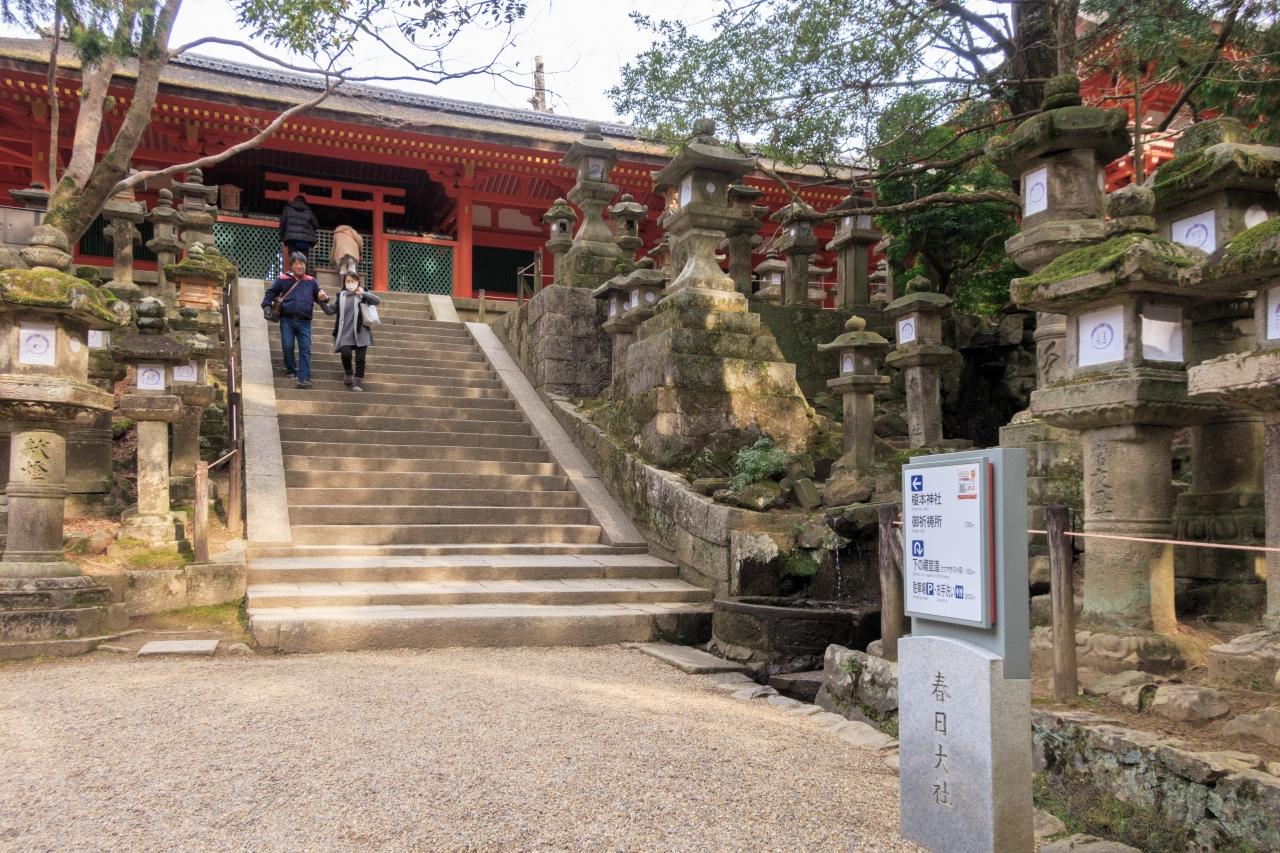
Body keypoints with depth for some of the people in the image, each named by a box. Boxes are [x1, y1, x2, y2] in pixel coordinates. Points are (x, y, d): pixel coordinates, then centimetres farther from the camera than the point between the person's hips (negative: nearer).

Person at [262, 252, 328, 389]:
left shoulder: (311, 282, 10)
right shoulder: (283, 279, 6)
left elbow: (318, 296, 18)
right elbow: (271, 293, 14)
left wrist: (323, 298, -5)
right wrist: (266, 306, 0)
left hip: (304, 322, 1)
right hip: (287, 320, 0)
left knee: (305, 349, -5)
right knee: (287, 346, -1)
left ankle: (304, 378, -5)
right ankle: (291, 371, 20)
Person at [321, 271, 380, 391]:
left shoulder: (362, 295, 4)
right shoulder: (341, 296, 10)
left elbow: (377, 301, -9)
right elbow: (330, 311, 9)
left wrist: (363, 294, -16)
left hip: (360, 332, -1)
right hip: (345, 333, 1)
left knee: (360, 358, -4)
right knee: (346, 354, -15)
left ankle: (358, 382, 5)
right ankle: (349, 374, 14)